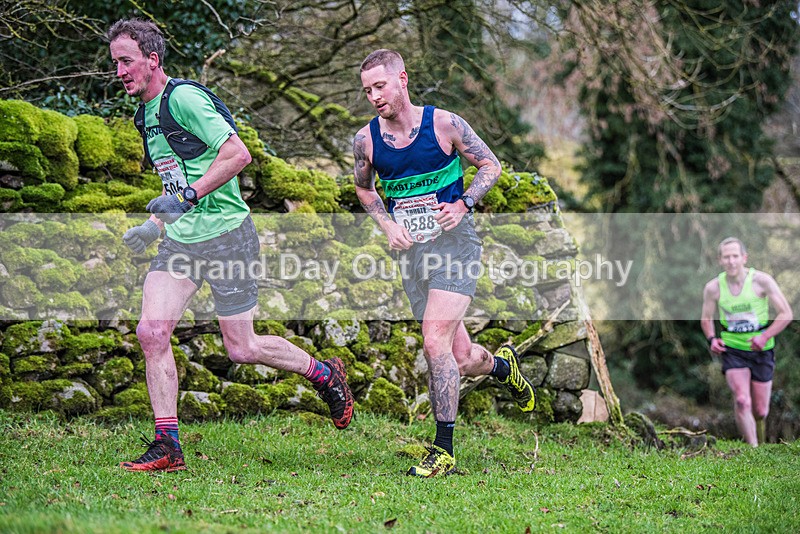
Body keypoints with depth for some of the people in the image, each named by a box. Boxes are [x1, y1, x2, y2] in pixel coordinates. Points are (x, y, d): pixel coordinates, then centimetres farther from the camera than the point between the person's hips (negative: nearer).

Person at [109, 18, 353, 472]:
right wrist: (155, 224, 17)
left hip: (225, 235, -8)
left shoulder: (184, 98, -14)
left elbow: (238, 154, -21)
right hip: (181, 240, 8)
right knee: (152, 331, -8)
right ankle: (167, 447, -3)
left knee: (242, 349, -1)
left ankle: (325, 374, 25)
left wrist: (187, 197, -25)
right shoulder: (147, 115, 15)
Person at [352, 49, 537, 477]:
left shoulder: (443, 124, -7)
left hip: (453, 241, -4)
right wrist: (387, 225, 2)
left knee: (435, 343, -20)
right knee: (462, 360, 7)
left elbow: (490, 165, 4)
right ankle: (502, 365, 44)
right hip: (411, 250, 4)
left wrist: (463, 205, -12)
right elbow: (364, 188, 20)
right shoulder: (366, 140, 1)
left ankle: (444, 450, -10)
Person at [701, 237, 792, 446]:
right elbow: (706, 318, 10)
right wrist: (711, 338, -9)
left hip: (761, 351, 0)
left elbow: (786, 314, -8)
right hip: (733, 349, 0)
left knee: (760, 412, 5)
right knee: (742, 402, -21)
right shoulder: (713, 287, -6)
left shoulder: (761, 280, -12)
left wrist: (765, 337, -19)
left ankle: (759, 441, 39)